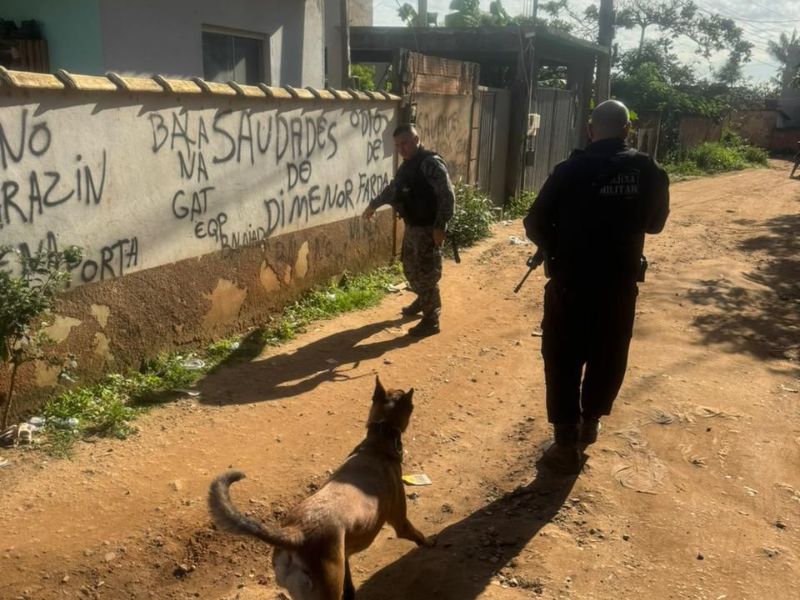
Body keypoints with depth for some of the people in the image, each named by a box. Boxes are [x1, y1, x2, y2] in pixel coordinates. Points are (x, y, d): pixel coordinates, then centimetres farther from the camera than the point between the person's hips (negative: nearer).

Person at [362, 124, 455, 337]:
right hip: (411, 226, 9)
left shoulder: (431, 163, -18)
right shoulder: (407, 165, 11)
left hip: (428, 229, -9)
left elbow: (447, 196, -23)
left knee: (427, 274, -4)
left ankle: (431, 320, 5)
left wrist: (440, 226, -26)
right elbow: (393, 188, 29)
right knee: (410, 267, 22)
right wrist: (374, 204, 40)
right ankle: (422, 301, 44)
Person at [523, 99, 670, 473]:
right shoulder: (650, 172, -1)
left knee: (563, 359, 7)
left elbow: (535, 225, -6)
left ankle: (567, 443, 9)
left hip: (570, 282, -3)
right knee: (608, 357, 20)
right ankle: (589, 423, 37)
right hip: (621, 283, 3)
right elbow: (655, 223, 14)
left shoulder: (571, 170, -11)